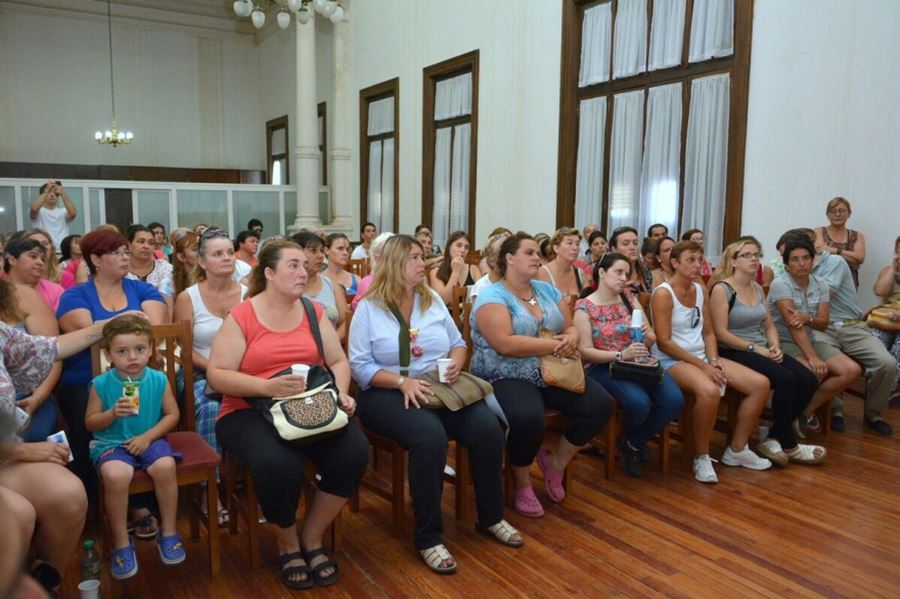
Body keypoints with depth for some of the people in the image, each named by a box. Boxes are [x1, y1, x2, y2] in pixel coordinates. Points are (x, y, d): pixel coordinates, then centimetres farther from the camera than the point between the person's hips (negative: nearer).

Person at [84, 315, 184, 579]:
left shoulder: (158, 380, -3)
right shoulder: (101, 384, -5)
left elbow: (172, 414, 2)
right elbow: (90, 422, 3)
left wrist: (148, 436, -10)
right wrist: (112, 413, -18)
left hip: (150, 439, 1)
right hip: (111, 443, -1)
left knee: (165, 466, -30)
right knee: (116, 475, -32)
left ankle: (168, 532, -7)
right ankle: (121, 544, -11)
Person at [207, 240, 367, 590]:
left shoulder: (314, 311, 9)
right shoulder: (240, 317, -4)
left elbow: (338, 361, 11)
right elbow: (216, 375, -9)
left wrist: (341, 393, -9)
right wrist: (267, 387, -22)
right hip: (249, 412, -4)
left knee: (354, 451, -22)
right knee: (279, 465, -34)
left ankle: (312, 537, 3)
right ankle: (287, 544, 1)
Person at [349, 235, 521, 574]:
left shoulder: (433, 300, 11)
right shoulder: (369, 307, -4)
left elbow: (458, 343, 15)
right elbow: (359, 366, -9)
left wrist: (456, 362, -8)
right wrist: (402, 382, -21)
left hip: (440, 388, 5)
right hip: (387, 393, -5)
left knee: (488, 427, -20)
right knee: (430, 436, -35)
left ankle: (491, 517, 4)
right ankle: (428, 537, -17)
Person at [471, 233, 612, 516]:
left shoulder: (548, 290, 12)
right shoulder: (492, 296, -10)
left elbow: (571, 327, 13)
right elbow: (505, 344, -23)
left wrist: (571, 339, -13)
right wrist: (554, 344, -19)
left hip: (552, 372, 7)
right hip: (507, 377, -7)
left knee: (600, 404, -11)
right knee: (527, 417, -36)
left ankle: (556, 463, 12)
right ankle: (522, 484, -4)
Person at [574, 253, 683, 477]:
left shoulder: (629, 298, 10)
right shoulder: (584, 307, -4)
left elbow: (652, 339, 11)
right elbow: (585, 351, -11)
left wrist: (647, 335, -14)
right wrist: (620, 355, -23)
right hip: (603, 367, -5)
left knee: (674, 400, -20)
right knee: (639, 402, -32)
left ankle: (633, 442, 6)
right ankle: (628, 437, 7)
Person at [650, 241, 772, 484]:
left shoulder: (701, 290, 11)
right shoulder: (663, 293, -13)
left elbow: (708, 332, 12)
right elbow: (664, 342, -18)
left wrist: (713, 360, -7)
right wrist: (702, 366, -19)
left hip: (702, 356, 8)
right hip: (671, 360, -8)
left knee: (761, 384, -4)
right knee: (709, 391, -38)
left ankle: (736, 450, 9)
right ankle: (701, 456, -15)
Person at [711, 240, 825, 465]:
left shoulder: (757, 288, 15)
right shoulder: (722, 289, -9)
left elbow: (769, 325, 16)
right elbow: (721, 333, -15)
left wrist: (775, 346, -4)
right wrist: (754, 348, -17)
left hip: (762, 350, 8)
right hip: (734, 352, -8)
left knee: (809, 381, -11)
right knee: (785, 379, -27)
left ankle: (774, 438, -1)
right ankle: (789, 446, -9)